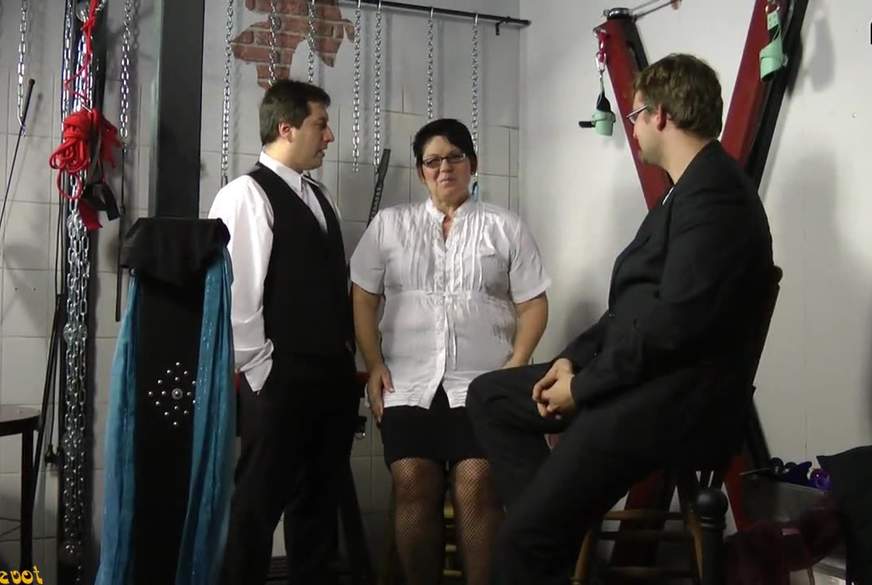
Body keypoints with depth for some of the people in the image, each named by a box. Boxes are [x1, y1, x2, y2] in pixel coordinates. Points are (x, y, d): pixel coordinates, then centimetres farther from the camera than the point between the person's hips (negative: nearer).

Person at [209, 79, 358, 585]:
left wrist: (349, 359, 11)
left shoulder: (321, 197, 15)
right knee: (261, 501, 2)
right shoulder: (247, 194, -10)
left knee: (320, 499, 16)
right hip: (281, 378, -8)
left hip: (334, 374, 8)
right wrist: (259, 369, -12)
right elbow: (235, 291, -15)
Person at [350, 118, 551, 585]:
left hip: (482, 384, -1)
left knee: (476, 488, -14)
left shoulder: (504, 227, 10)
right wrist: (374, 365, 0)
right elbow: (363, 299, 10)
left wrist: (516, 364, -6)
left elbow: (533, 303, 7)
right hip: (408, 383, 1)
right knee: (413, 488, -10)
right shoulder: (389, 224, 13)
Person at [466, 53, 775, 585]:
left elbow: (674, 325, -25)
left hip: (674, 401, -11)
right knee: (488, 396, 12)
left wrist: (583, 387, -14)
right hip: (640, 378, 11)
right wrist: (575, 358, 5)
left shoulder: (714, 195, -18)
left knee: (523, 542, -14)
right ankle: (556, 517, 5)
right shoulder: (693, 187, 15)